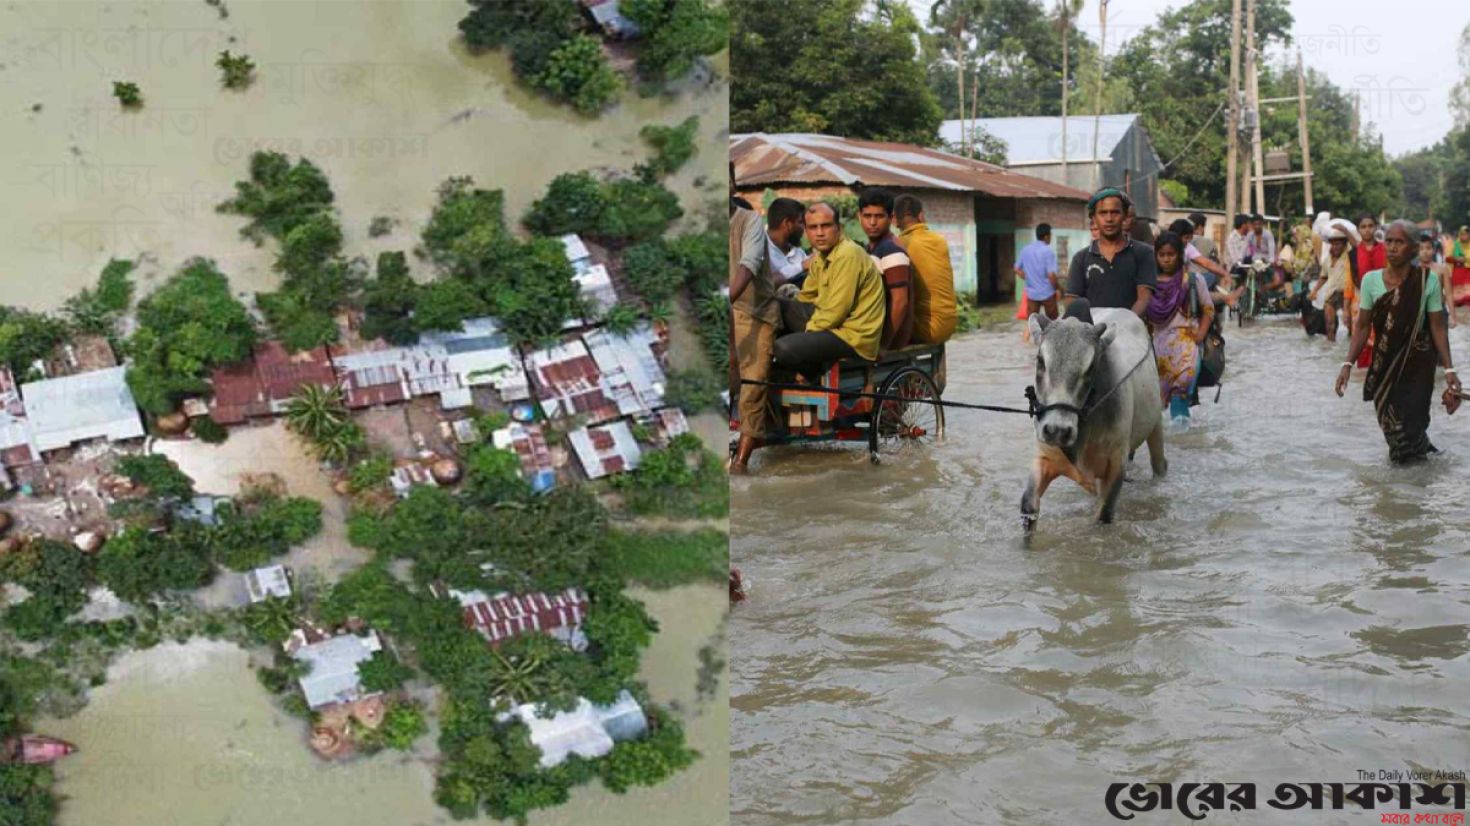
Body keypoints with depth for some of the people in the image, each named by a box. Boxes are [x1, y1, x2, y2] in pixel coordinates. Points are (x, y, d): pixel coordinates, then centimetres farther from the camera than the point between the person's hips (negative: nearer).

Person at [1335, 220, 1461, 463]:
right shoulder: (1371, 280, -6)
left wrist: (1449, 369, -12)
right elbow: (1363, 327, -1)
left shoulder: (1427, 281, -11)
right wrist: (1348, 364, -9)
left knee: (1412, 422, -7)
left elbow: (1438, 328, -7)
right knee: (1389, 421, 7)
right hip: (1384, 364, 2)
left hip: (1418, 364, -2)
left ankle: (1418, 447, 27)